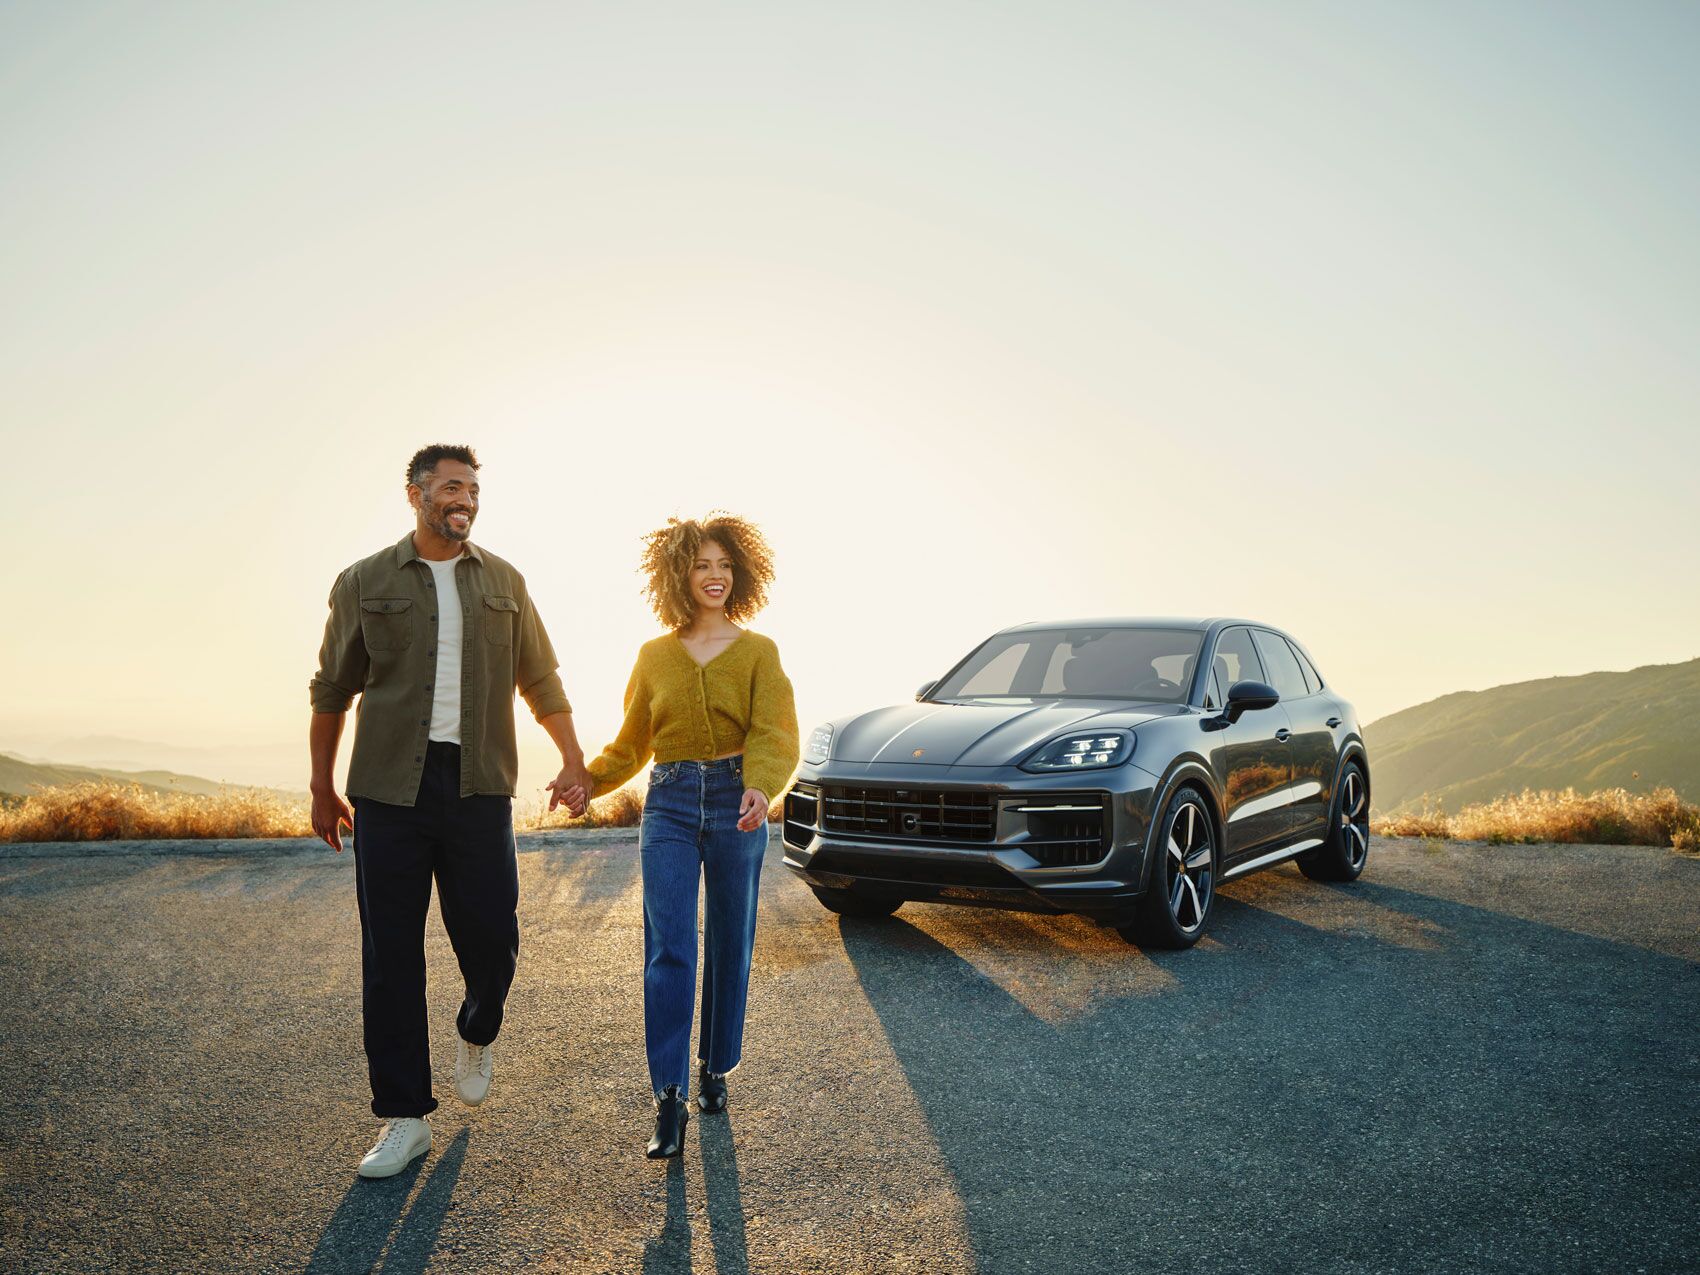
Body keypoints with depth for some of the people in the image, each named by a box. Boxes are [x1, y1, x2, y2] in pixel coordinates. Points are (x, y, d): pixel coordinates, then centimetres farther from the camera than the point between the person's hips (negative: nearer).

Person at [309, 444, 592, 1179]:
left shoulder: (503, 582, 10)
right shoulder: (365, 583, 5)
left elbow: (540, 679, 16)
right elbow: (331, 690, 11)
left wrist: (573, 759, 11)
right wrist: (322, 789, 12)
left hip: (478, 788, 1)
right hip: (389, 789, -1)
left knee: (491, 939, 1)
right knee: (390, 958, 1)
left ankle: (477, 1035, 35)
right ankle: (405, 1118, 13)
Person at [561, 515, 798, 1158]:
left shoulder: (758, 652, 3)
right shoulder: (654, 655, 10)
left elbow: (774, 734, -10)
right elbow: (631, 742, 16)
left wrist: (760, 787, -30)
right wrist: (587, 779, 0)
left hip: (736, 806, -1)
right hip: (669, 806, 1)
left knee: (728, 947, 8)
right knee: (668, 949, -8)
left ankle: (715, 1071, 26)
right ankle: (670, 1097, -6)